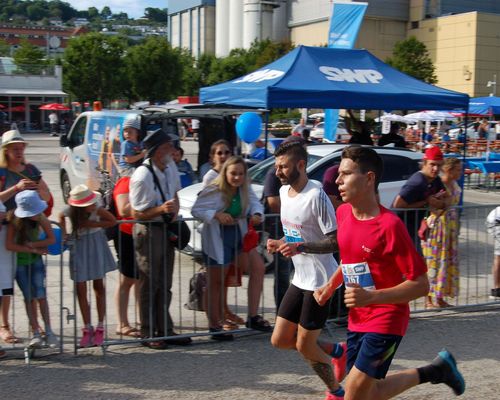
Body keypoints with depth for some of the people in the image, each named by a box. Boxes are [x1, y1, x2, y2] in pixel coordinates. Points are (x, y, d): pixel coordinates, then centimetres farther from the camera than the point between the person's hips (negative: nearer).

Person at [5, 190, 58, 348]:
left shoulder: (41, 219, -14)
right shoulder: (14, 221, -22)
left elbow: (52, 239, -8)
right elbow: (9, 245, -25)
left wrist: (33, 244, -21)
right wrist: (33, 250, -21)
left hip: (36, 261, 2)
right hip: (20, 262, -1)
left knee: (41, 295, -4)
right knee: (29, 297, 2)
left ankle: (48, 331, 3)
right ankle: (36, 333, 9)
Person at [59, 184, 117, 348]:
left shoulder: (96, 209, -22)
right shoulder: (69, 211, -20)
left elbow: (113, 221, -9)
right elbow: (61, 217, 3)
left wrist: (94, 224, -20)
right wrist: (64, 234, -5)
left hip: (96, 244, -1)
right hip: (78, 247, 1)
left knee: (99, 286, 8)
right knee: (80, 290, 1)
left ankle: (100, 328, 16)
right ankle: (87, 329, 12)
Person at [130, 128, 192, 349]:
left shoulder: (170, 167, 2)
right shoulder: (142, 176, -22)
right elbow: (136, 213, -17)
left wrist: (175, 211, 1)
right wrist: (161, 209, -31)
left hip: (167, 229, 8)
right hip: (148, 231, -8)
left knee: (165, 284, 14)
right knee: (149, 285, 1)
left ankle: (165, 330, 24)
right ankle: (148, 334, 13)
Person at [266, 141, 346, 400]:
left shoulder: (316, 196, -21)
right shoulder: (284, 191, 6)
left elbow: (336, 242, -21)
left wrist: (300, 247, -31)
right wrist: (280, 243, 1)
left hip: (320, 281, -8)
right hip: (300, 279, 8)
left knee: (304, 346, 1)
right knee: (279, 340, 11)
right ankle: (336, 351, 31)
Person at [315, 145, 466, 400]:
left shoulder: (389, 225, -22)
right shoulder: (343, 213, 1)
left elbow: (421, 284, -20)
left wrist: (371, 297, -30)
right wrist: (330, 287, 6)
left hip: (386, 320, -8)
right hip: (357, 320, 8)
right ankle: (435, 371, 34)